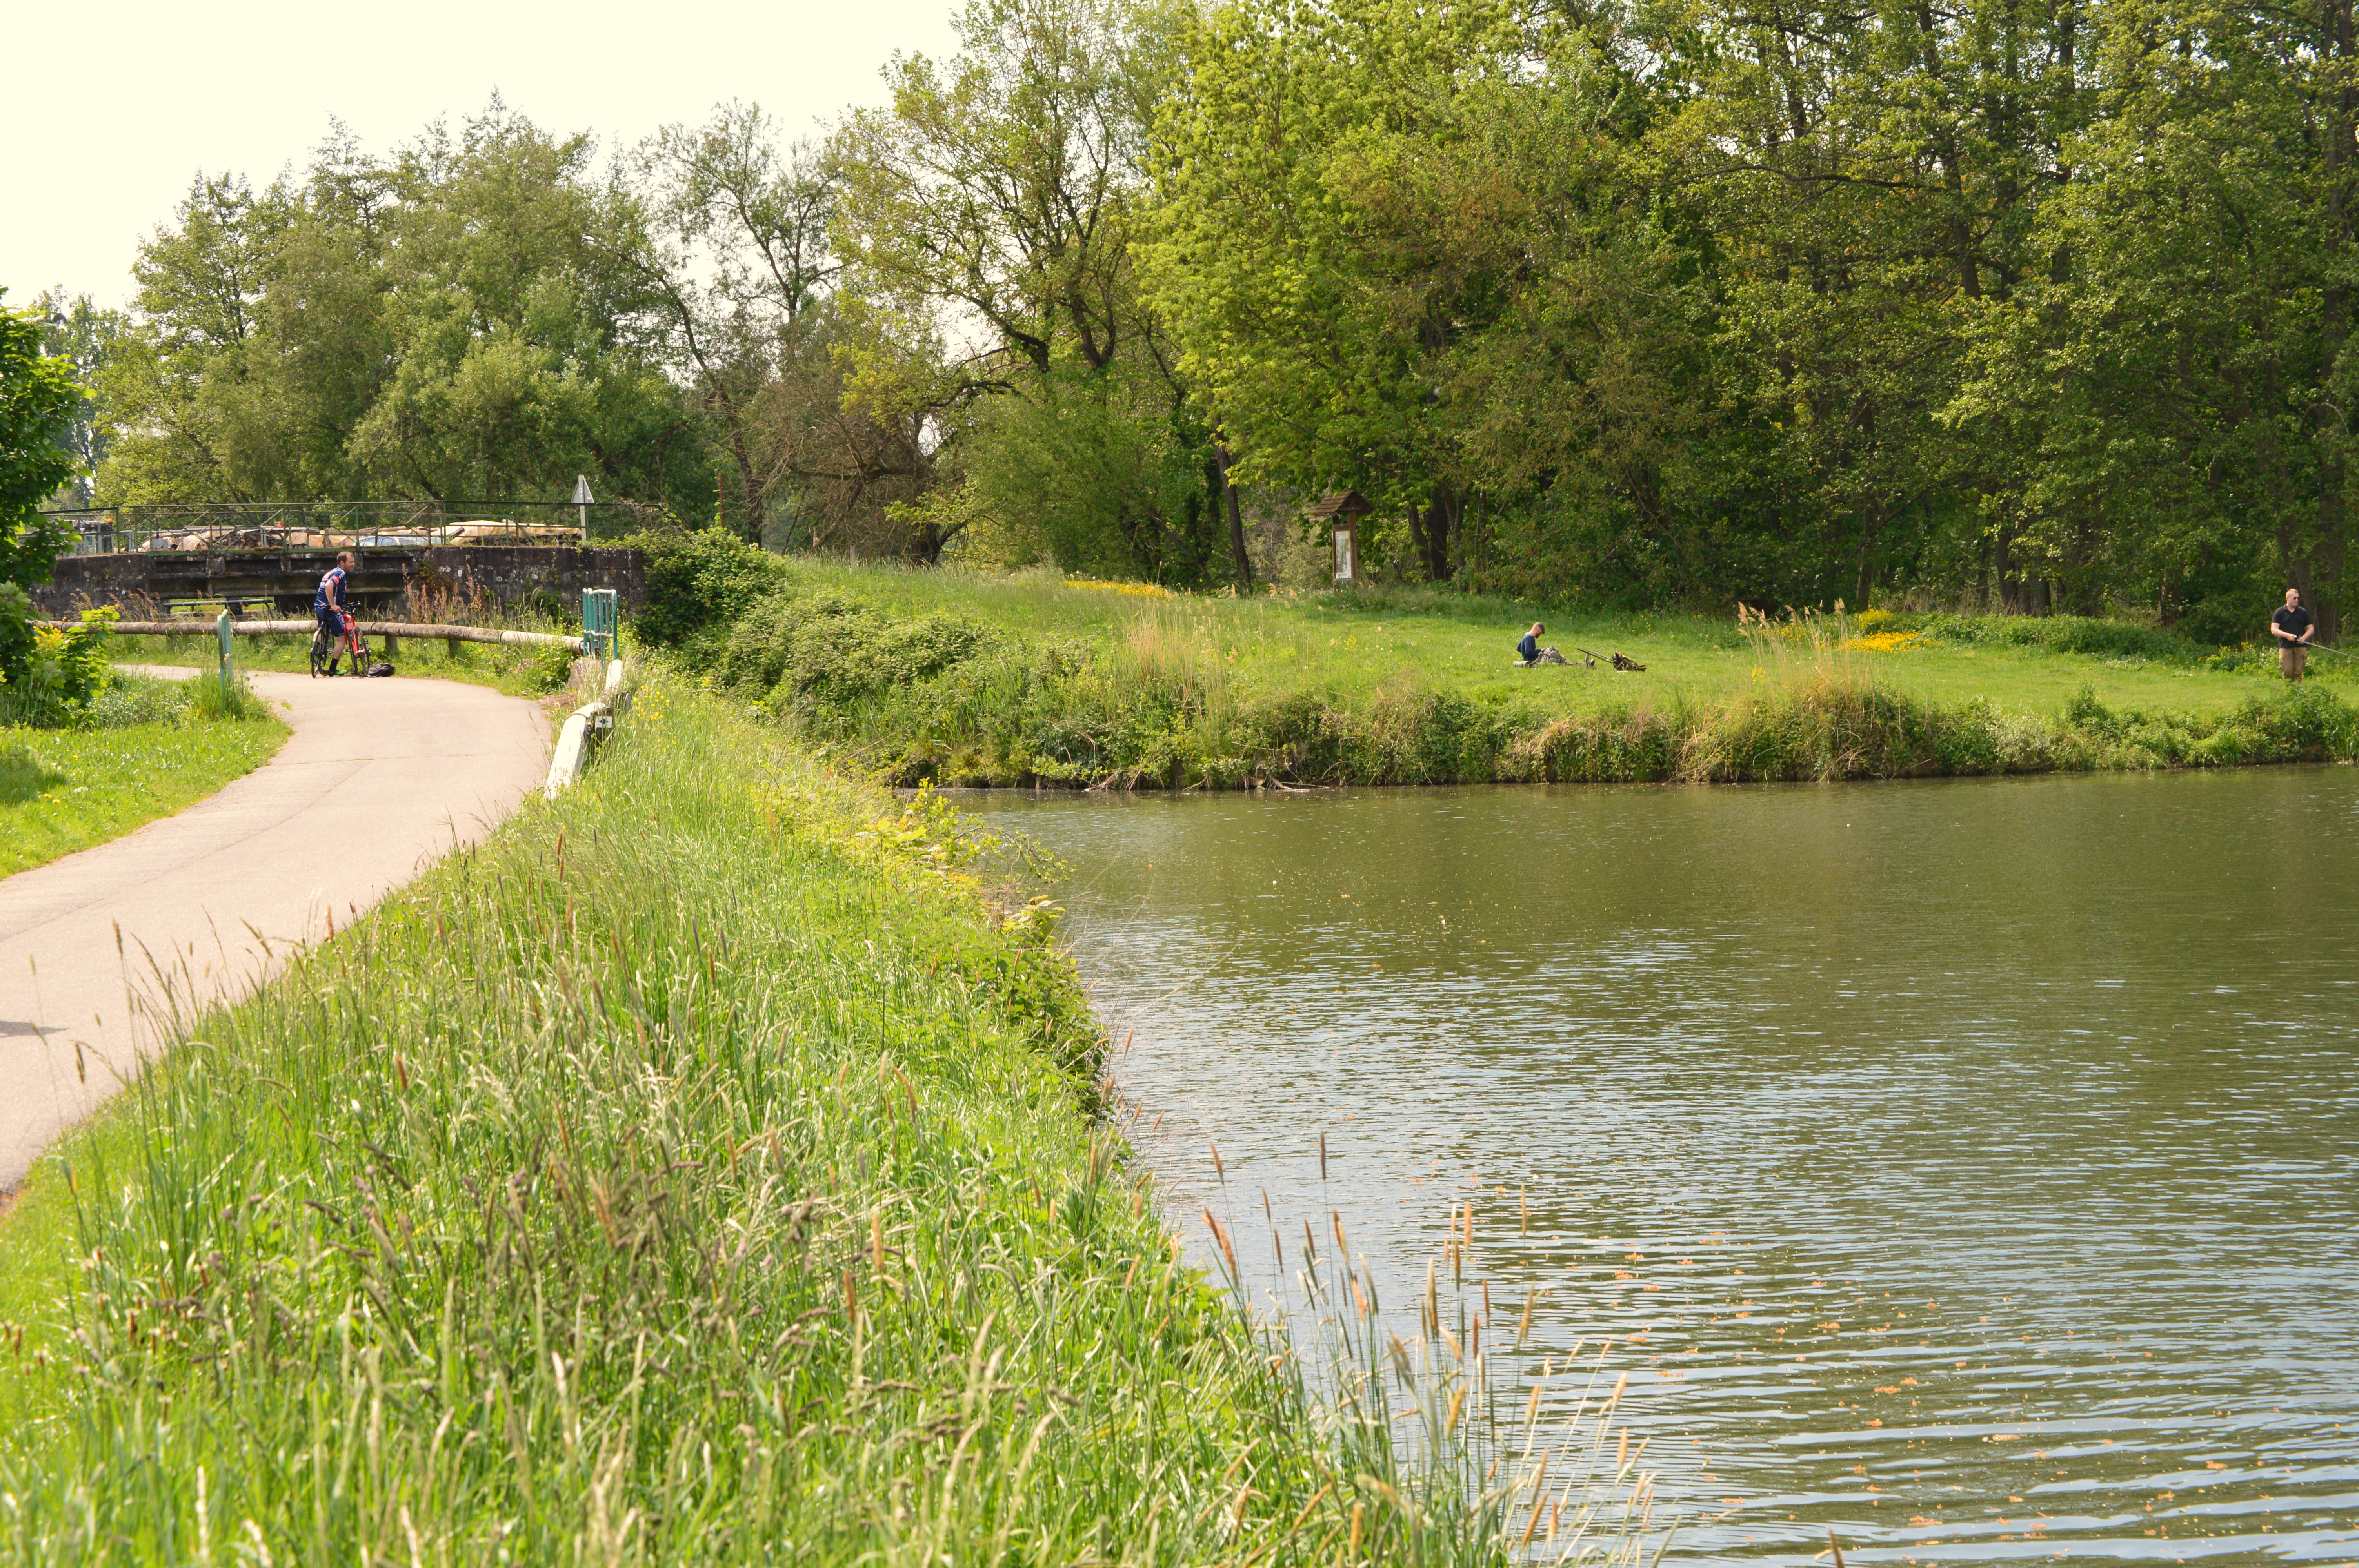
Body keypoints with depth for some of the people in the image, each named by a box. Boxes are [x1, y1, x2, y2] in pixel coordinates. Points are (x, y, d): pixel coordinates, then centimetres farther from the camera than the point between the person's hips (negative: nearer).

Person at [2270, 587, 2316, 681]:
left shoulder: (2303, 613, 13)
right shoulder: (2280, 613, 6)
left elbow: (2311, 629, 14)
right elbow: (2274, 630, -1)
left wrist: (2304, 638, -7)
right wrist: (2287, 635, -17)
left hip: (2300, 647, 2)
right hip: (2285, 648, -2)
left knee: (2298, 673, -2)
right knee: (2287, 673, -9)